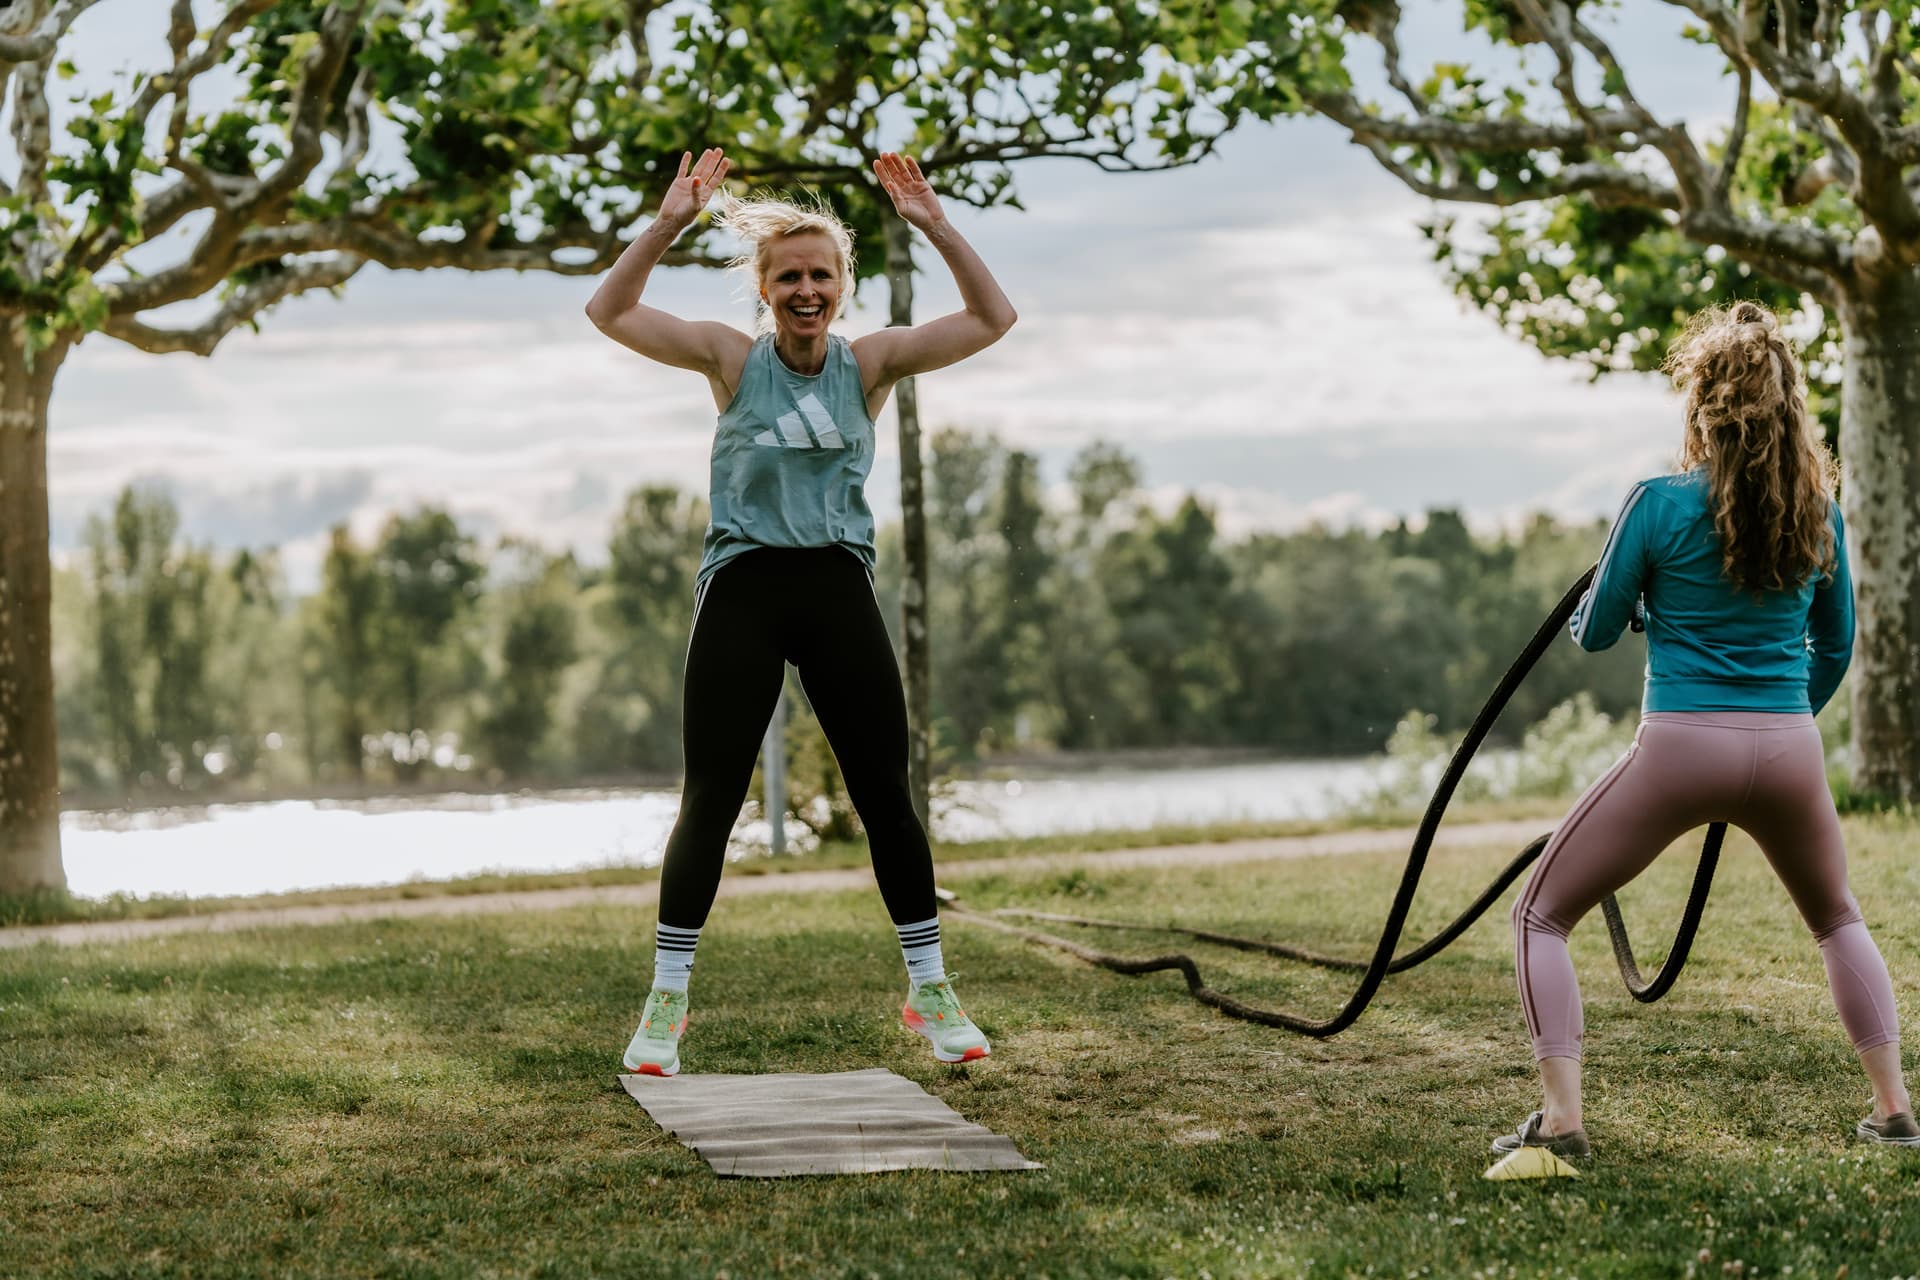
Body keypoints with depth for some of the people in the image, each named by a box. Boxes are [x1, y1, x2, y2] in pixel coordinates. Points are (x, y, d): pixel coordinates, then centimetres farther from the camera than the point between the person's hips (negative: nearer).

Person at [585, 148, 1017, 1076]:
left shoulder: (869, 363, 3)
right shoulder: (731, 358, -1)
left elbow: (992, 319, -2)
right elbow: (609, 312, -9)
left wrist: (935, 227, -13)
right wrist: (668, 225, -20)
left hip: (838, 589, 2)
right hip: (743, 589, -2)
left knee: (886, 795, 4)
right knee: (710, 801, 0)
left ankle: (930, 989, 17)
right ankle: (667, 1000, 11)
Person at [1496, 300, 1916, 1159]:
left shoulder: (1660, 504, -7)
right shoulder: (1818, 509, 5)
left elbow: (1594, 634, 2)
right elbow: (1835, 647, 15)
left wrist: (1625, 594, 24)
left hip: (1681, 746, -4)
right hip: (1790, 751, 4)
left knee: (1541, 918, 9)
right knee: (1837, 919, 30)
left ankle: (1560, 1120, -3)